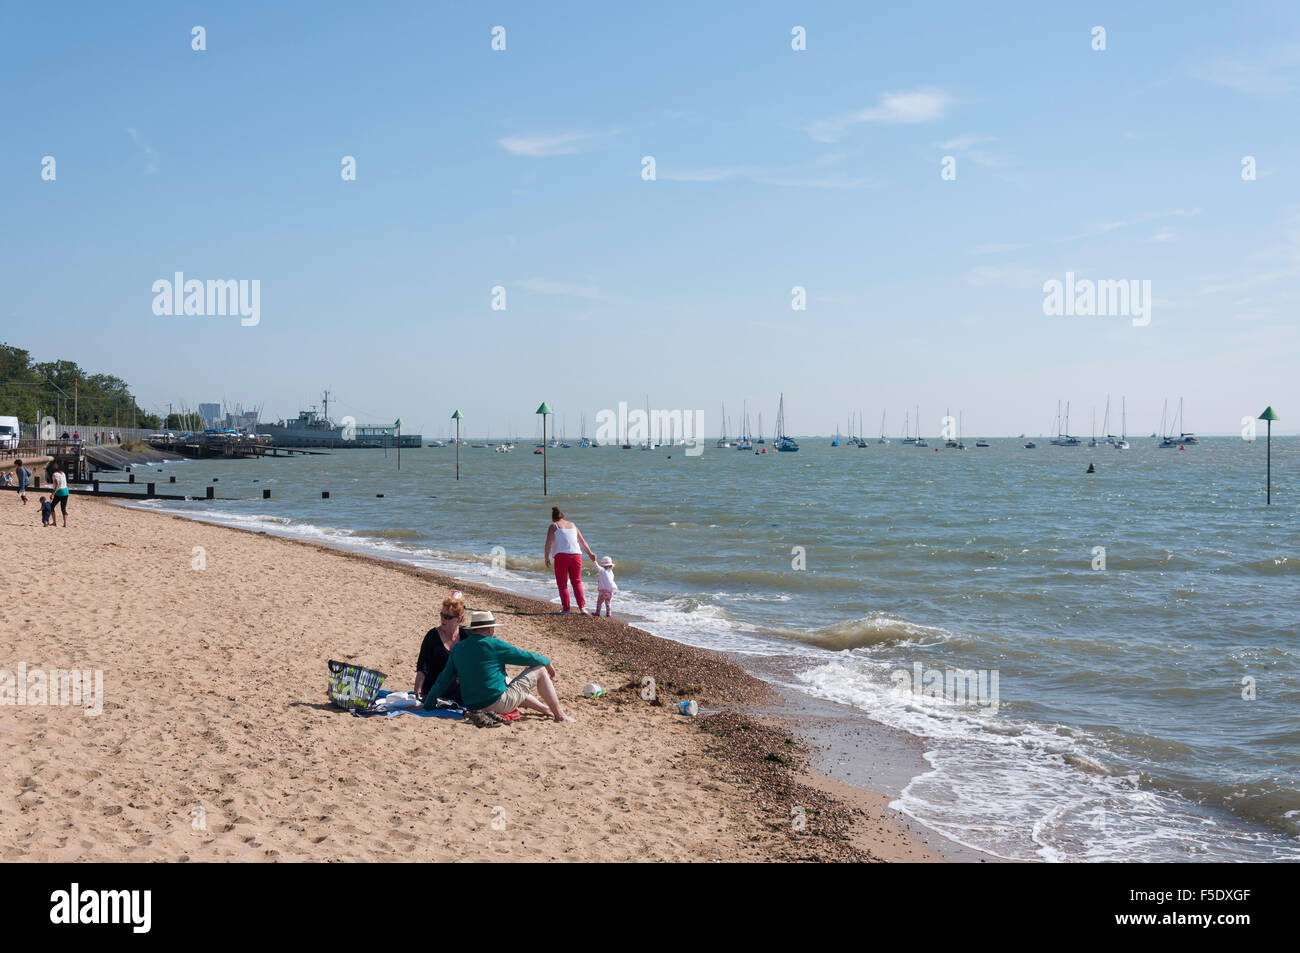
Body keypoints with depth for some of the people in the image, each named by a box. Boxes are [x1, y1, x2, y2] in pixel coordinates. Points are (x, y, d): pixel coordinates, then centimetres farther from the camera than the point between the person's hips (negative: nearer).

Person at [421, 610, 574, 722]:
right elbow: (528, 658, -3)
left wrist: (428, 703, 17)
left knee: (515, 691, 37)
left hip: (472, 706, 7)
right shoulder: (494, 644, -12)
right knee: (539, 670, 6)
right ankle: (560, 715, 12)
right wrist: (547, 662, 15)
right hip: (499, 704, -7)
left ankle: (547, 710, 42)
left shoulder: (458, 648, 5)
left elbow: (444, 679, 8)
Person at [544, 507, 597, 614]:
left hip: (561, 556, -4)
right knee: (577, 582, 14)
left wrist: (547, 558, 0)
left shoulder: (554, 526, 5)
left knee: (562, 584, 7)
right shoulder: (573, 526, 19)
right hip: (576, 556, 4)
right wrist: (590, 553, 36)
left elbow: (548, 543, -7)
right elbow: (582, 542, 25)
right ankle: (582, 607, 3)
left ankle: (565, 608, 3)